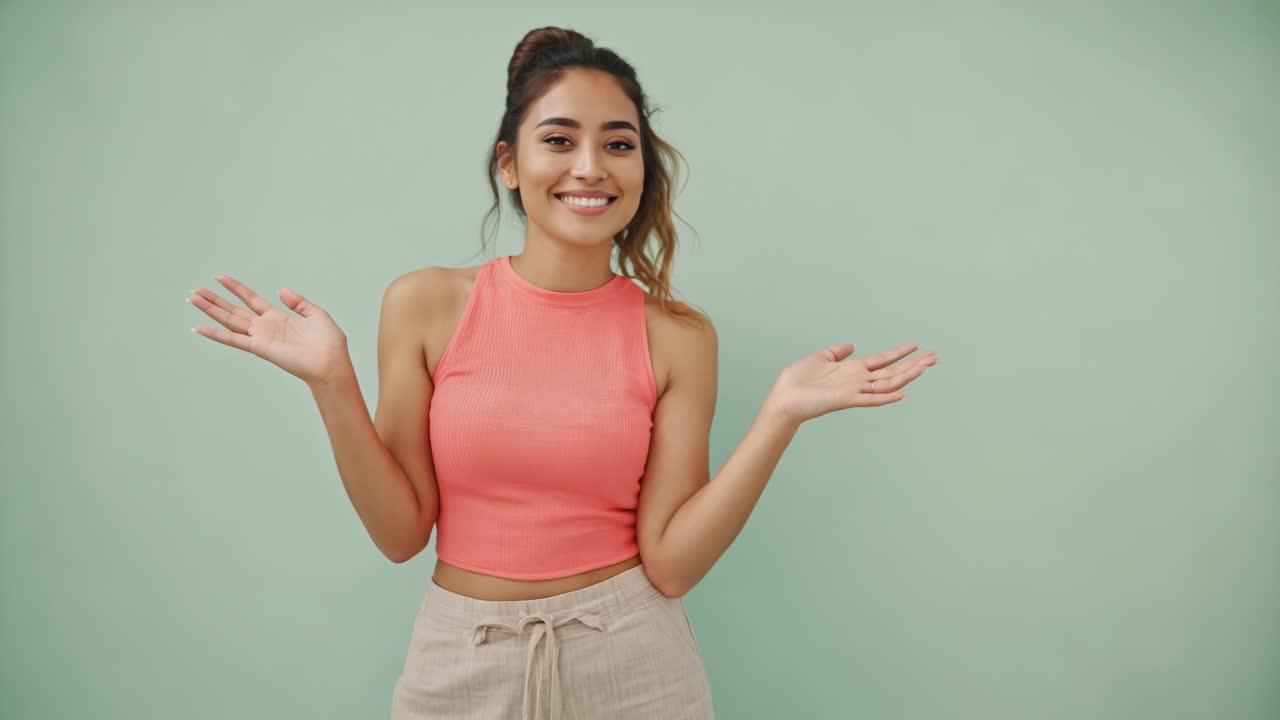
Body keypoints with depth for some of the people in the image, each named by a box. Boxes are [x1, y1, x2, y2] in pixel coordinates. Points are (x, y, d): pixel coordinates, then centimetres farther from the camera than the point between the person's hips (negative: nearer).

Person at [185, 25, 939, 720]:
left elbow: (670, 562, -11)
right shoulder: (425, 304, -7)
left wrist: (780, 416, -19)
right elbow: (401, 532, -5)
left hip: (630, 659, 0)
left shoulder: (677, 335, -8)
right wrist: (333, 382, -16)